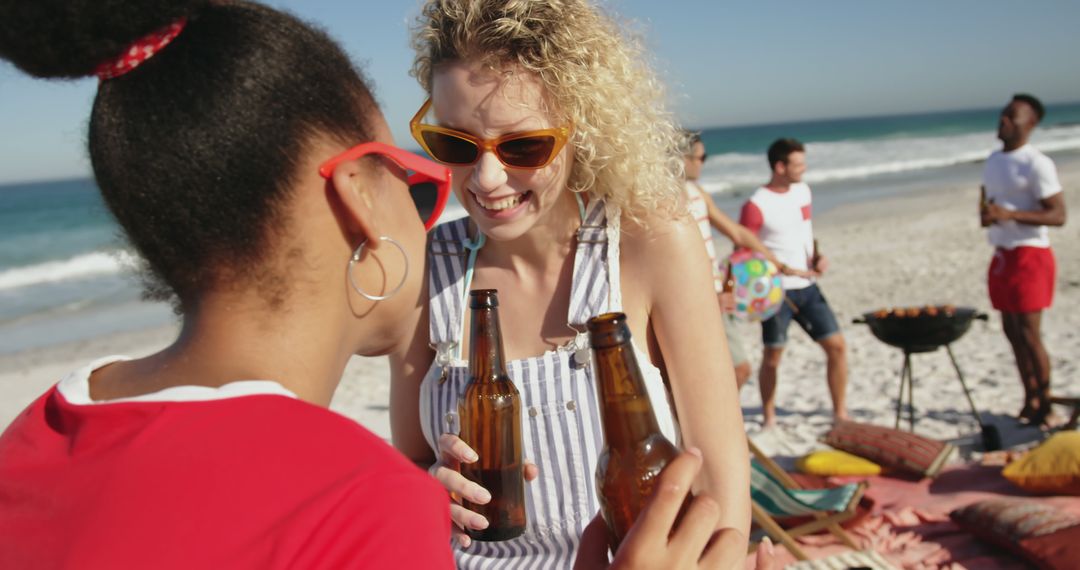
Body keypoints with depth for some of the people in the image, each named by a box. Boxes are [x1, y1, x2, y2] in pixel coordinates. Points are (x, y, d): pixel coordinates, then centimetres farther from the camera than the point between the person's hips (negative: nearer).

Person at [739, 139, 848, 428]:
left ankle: (840, 413, 16)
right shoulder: (756, 205, -14)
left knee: (836, 345, 3)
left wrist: (818, 256, 3)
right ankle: (769, 418, 22)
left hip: (807, 286, 6)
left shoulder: (803, 190, 8)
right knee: (772, 355, 5)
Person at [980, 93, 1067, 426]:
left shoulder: (1036, 164, -12)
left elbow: (1058, 215, -15)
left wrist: (1009, 214, -25)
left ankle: (1045, 405, 5)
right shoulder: (993, 161, 12)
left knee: (1029, 334, -7)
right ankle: (1030, 402, 21)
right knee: (1012, 331, 11)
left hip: (1029, 255, -8)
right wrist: (985, 214, 2)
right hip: (1001, 255, 8)